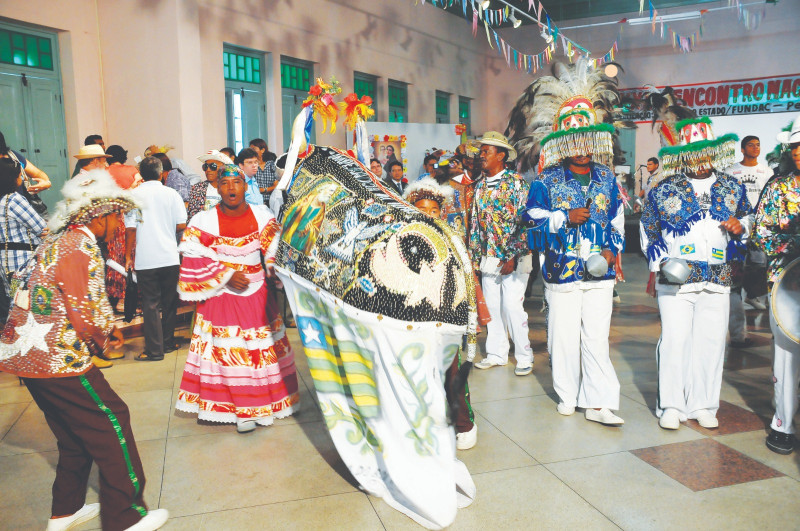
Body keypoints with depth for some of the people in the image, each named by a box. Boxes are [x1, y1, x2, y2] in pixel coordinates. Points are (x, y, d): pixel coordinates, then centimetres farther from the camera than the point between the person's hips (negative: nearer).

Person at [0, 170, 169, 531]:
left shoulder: (58, 240, 14)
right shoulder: (82, 248, -18)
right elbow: (88, 318, -21)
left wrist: (105, 329, 7)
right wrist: (106, 336, 0)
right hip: (57, 357, -10)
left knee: (75, 433, 21)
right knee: (111, 423, 1)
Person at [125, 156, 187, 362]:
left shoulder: (134, 195, -1)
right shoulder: (171, 193, 1)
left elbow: (130, 229, -4)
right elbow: (181, 225, -3)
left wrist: (128, 256, 5)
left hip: (145, 259, -1)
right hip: (170, 257, 1)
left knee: (150, 304, 4)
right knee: (169, 302, 14)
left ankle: (155, 350, 5)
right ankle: (168, 342, 23)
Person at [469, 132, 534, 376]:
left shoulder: (516, 182, -6)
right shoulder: (480, 187, 14)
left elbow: (523, 221, -11)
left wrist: (513, 257, -16)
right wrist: (474, 257, 13)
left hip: (513, 257, -6)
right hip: (488, 259, 6)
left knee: (512, 306, -6)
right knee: (491, 306, 9)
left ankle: (524, 357, 8)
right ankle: (496, 354, 22)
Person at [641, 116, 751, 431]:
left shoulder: (733, 188, 12)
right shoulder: (664, 190, 3)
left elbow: (748, 219, 24)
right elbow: (648, 228, 9)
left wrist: (740, 227, 0)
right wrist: (660, 262, 1)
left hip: (718, 280, 3)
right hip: (675, 279, -3)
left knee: (711, 341, 5)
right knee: (674, 340, -3)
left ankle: (703, 405, 20)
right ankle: (671, 405, 11)